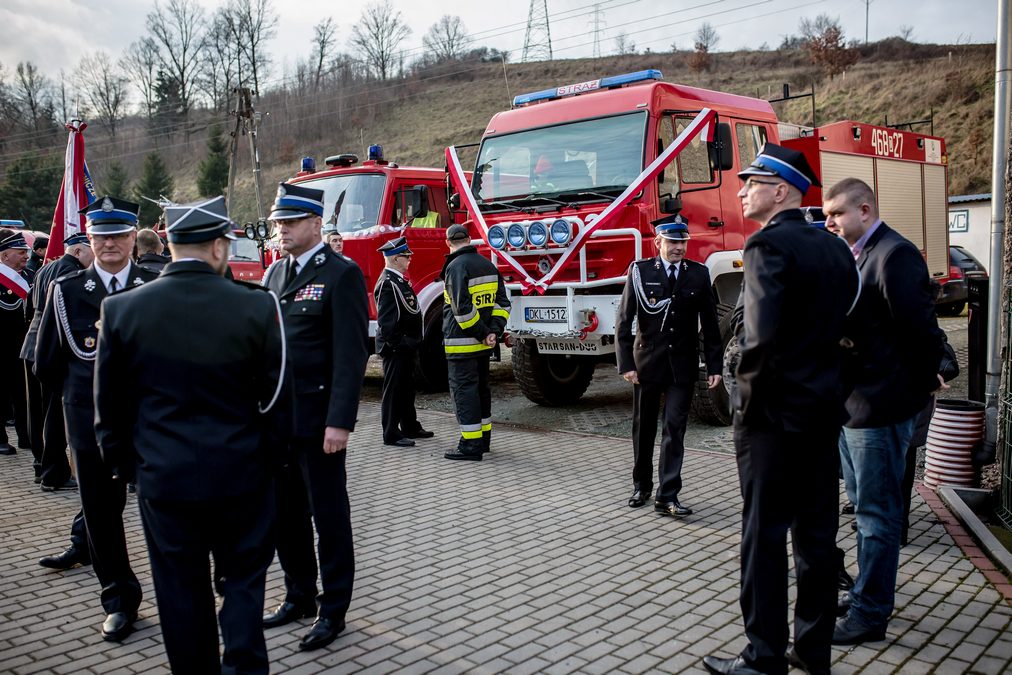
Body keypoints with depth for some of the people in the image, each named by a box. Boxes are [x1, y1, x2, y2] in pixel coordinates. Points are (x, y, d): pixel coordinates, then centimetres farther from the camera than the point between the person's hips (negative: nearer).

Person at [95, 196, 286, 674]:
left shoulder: (121, 309, -6)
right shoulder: (256, 306, -13)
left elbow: (110, 403, 2)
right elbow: (274, 395, -7)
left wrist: (123, 461, 16)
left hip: (163, 475, 2)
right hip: (241, 473, -1)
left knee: (181, 590, 14)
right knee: (243, 580, 14)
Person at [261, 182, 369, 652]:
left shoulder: (341, 274, -10)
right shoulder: (274, 273, 13)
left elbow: (351, 354, -15)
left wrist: (340, 422, -20)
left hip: (317, 421, -7)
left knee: (329, 517, 5)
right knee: (285, 514, 15)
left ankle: (333, 610, 18)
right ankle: (298, 596, 32)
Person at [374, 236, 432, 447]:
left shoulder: (400, 280, 14)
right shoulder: (387, 283, -19)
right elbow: (386, 320, -24)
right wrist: (396, 343, -22)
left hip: (406, 346, 10)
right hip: (396, 349, -10)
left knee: (407, 388, 18)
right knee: (393, 389, -2)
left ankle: (410, 426, 30)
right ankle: (391, 434, 5)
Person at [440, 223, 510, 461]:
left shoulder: (456, 267, -14)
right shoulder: (488, 265, 12)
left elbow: (462, 308, -22)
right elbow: (502, 302, 9)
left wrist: (482, 333, -14)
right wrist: (494, 331, 1)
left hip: (461, 343, -8)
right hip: (482, 344, 8)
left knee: (464, 390, -4)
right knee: (481, 388, 17)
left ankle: (471, 446, -4)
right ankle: (483, 439, 26)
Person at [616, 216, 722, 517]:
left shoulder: (699, 273, 2)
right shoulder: (640, 271, -3)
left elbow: (709, 324, 5)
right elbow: (624, 321, -3)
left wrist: (714, 366, 2)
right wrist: (626, 364, -10)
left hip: (683, 366, 1)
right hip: (648, 363, 0)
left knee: (674, 429, -3)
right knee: (644, 429, 11)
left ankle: (667, 496, 0)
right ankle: (642, 486, 28)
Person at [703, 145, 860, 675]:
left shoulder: (768, 245, -14)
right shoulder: (835, 249, 10)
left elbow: (763, 333, -24)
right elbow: (846, 324, 11)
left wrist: (748, 391, -12)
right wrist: (823, 376, 14)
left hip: (774, 412, -8)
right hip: (825, 407, 8)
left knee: (764, 533, 1)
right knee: (817, 531, 13)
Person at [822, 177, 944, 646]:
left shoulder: (895, 254, -15)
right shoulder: (852, 257, 13)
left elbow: (920, 327, -18)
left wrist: (923, 384, -7)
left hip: (880, 408, -9)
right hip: (850, 404, 9)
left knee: (877, 513, 1)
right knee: (865, 507, 19)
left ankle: (869, 615, 11)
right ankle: (870, 593, 33)